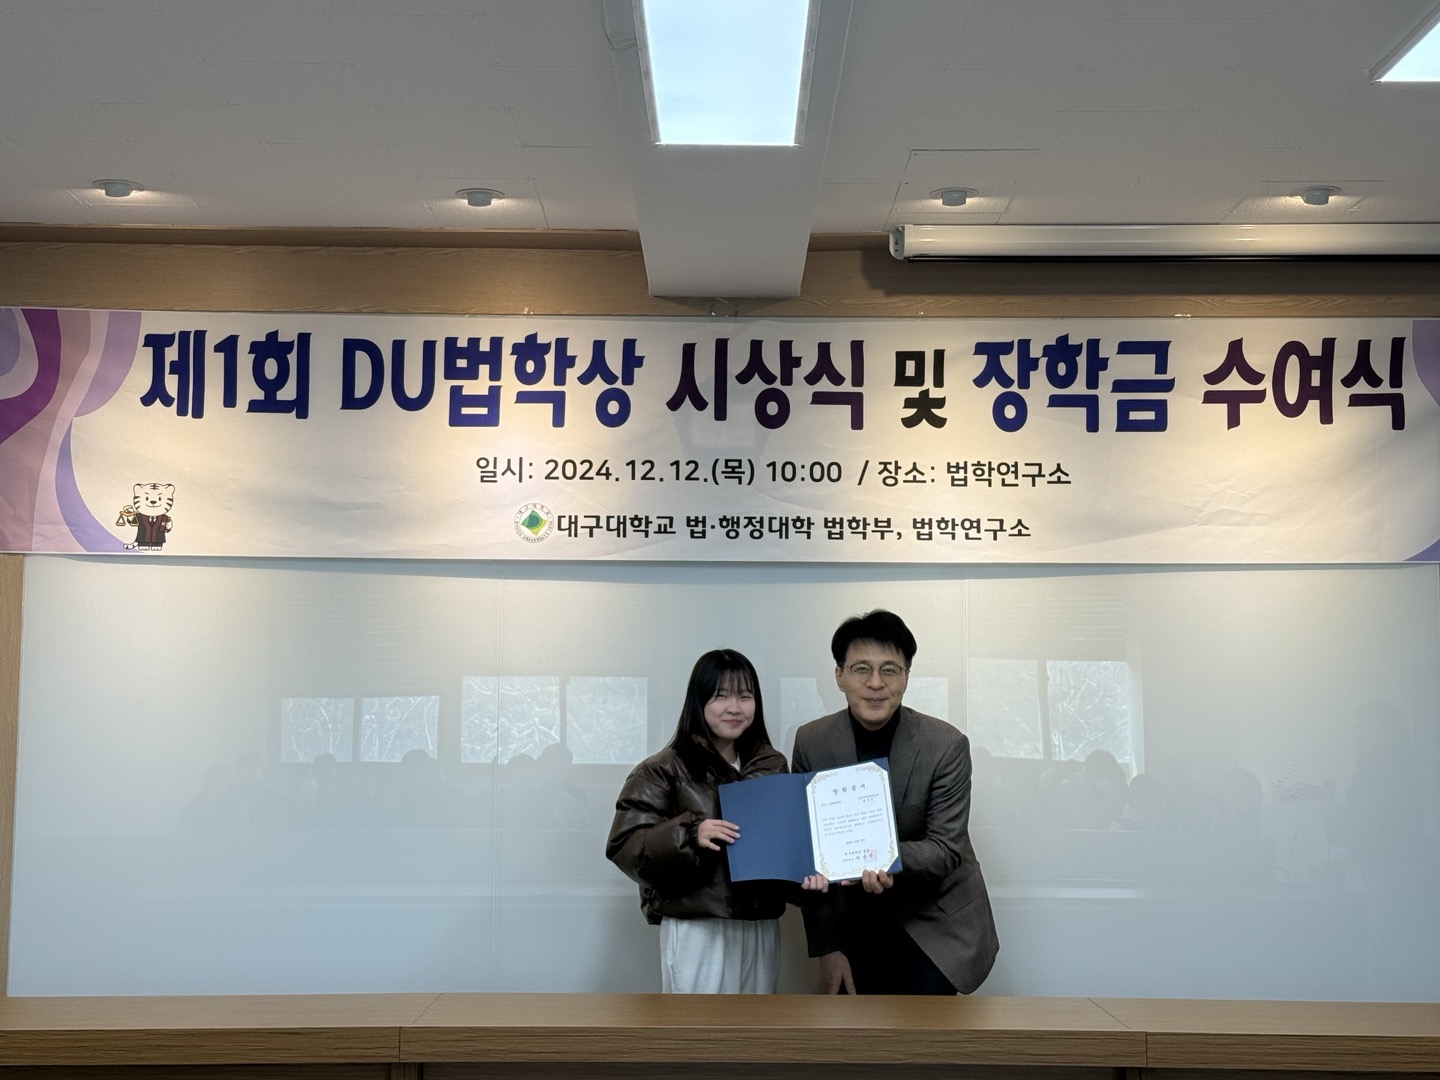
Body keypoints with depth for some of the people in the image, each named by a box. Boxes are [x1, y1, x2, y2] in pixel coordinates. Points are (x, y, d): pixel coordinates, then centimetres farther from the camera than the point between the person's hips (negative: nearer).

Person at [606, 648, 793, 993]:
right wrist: (689, 834, -24)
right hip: (698, 929, -5)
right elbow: (624, 846, -10)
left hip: (761, 926, 5)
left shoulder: (773, 765, 10)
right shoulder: (665, 770, -5)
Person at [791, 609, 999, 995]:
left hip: (933, 922, -2)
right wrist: (826, 948, -7)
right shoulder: (811, 743, -8)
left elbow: (946, 847, -13)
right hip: (856, 923, 2)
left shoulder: (947, 746, -15)